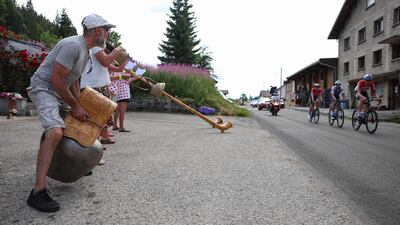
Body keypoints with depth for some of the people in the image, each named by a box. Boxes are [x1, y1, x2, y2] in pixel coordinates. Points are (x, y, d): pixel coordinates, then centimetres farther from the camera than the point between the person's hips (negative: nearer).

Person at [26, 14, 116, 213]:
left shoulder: (85, 50, 10)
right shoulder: (73, 45, -21)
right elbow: (55, 78, -24)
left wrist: (78, 106, 5)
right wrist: (75, 106, -17)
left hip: (59, 92, 11)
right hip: (43, 88, -11)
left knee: (79, 121, 19)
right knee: (55, 132, -28)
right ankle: (38, 192, -26)